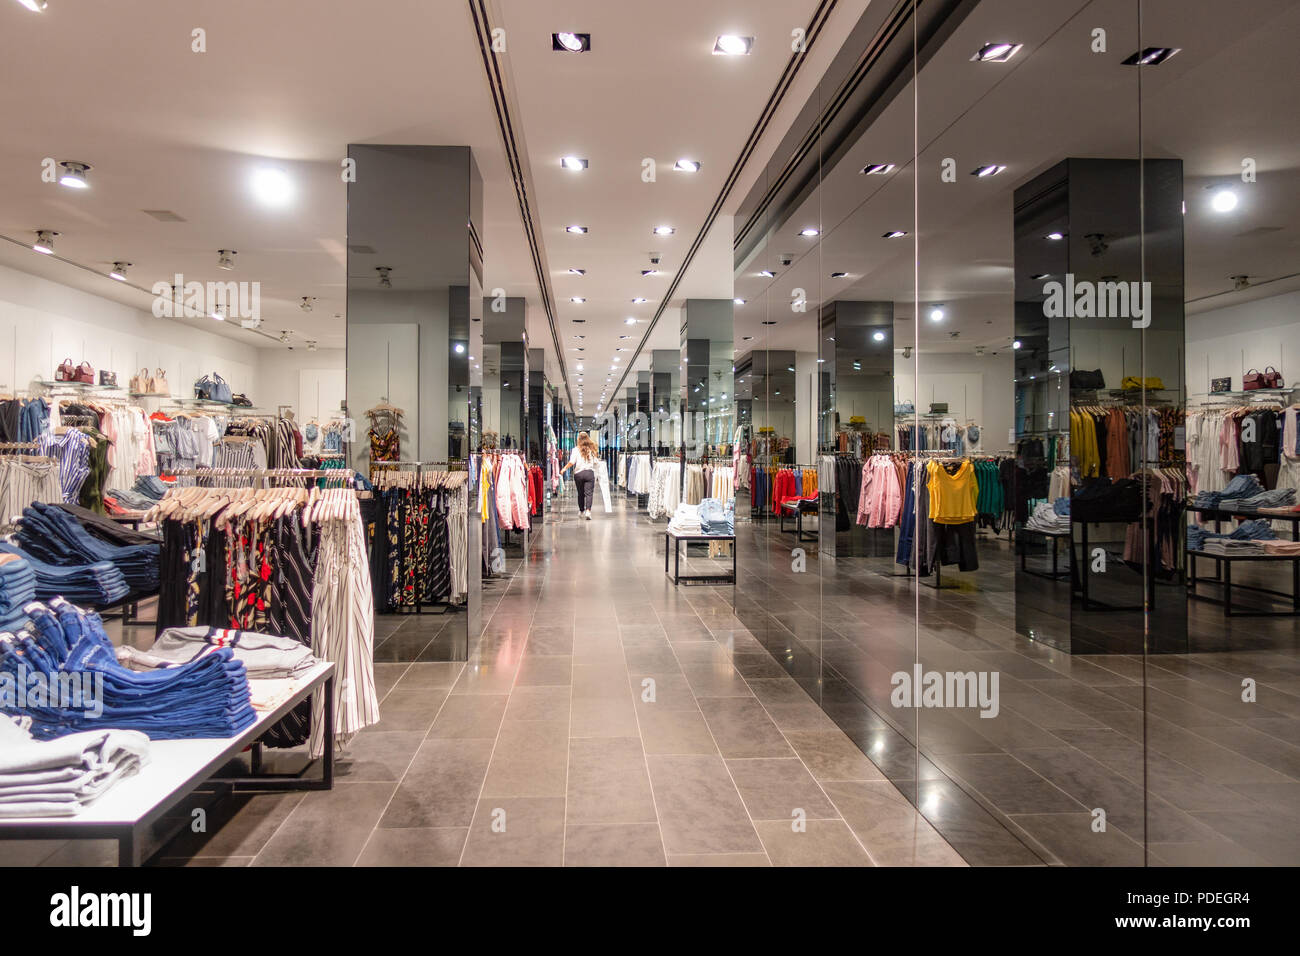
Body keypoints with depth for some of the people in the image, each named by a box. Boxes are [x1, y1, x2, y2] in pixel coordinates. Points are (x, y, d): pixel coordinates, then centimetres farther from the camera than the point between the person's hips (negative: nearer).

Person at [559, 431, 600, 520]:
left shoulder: (576, 449, -2)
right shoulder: (592, 449, 4)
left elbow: (571, 462, -8)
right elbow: (596, 461, 6)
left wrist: (564, 469, 4)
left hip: (578, 473, 0)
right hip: (590, 472, 0)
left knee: (580, 493, 14)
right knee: (589, 493, -4)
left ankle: (581, 511, 26)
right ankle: (588, 510, -21)